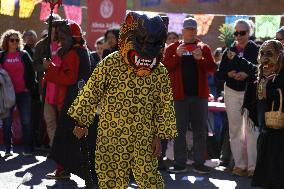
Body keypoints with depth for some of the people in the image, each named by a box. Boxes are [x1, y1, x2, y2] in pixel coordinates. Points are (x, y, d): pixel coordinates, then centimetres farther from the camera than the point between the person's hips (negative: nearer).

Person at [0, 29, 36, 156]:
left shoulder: (24, 55, 5)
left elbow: (31, 72, 4)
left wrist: (29, 87, -2)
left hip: (23, 93, -1)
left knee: (26, 121, -1)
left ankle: (28, 149, 4)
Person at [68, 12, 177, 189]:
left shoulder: (160, 72, -2)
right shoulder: (110, 64, -8)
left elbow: (164, 106, 6)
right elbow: (91, 94, 0)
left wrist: (159, 136, 5)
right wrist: (82, 123, 6)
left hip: (144, 140, 1)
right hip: (111, 137, -1)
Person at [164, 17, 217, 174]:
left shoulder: (204, 48, 8)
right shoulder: (173, 48, 6)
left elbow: (212, 68, 0)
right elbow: (165, 67, -4)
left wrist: (201, 59, -17)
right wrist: (177, 56, -17)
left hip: (199, 95, 1)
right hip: (179, 94, -1)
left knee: (200, 130, 5)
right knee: (179, 130, 2)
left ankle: (199, 163, 11)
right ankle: (179, 163, 8)